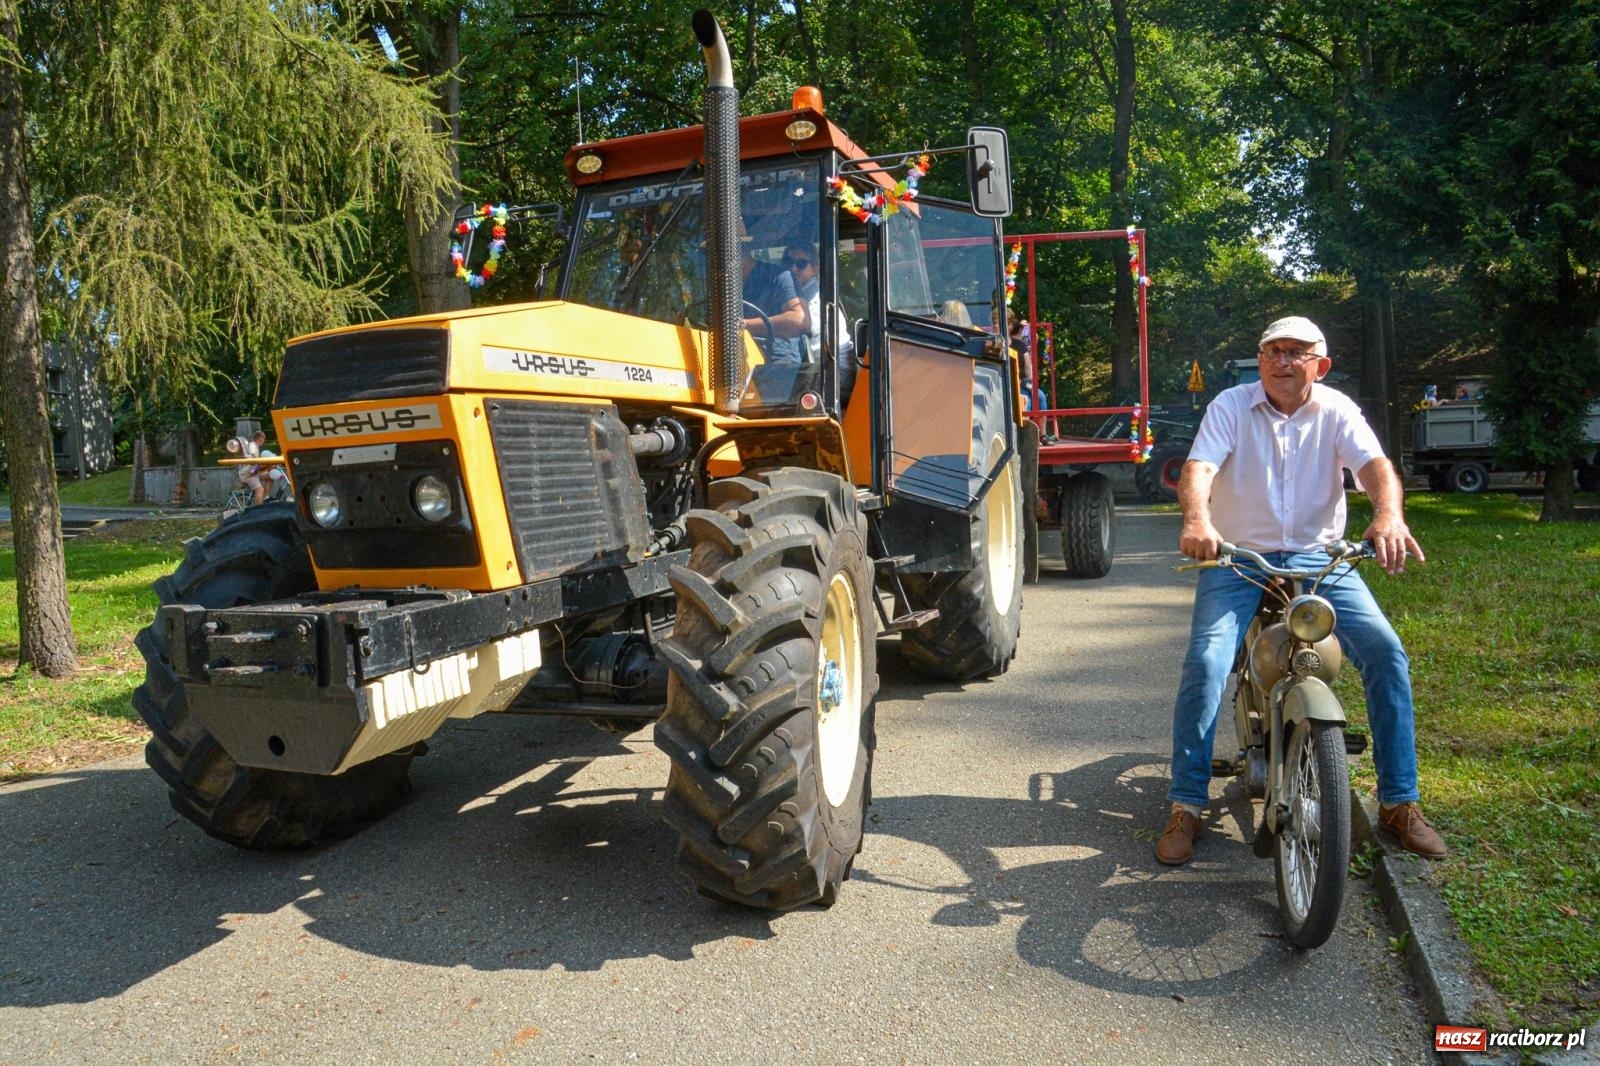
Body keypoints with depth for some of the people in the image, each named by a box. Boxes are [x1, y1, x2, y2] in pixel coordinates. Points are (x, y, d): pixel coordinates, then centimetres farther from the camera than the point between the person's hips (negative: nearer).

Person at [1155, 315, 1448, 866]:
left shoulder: (1337, 410, 2)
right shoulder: (1231, 406, -3)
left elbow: (1374, 464, -16)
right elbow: (1198, 468, -19)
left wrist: (1388, 514, -39)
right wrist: (1197, 518, -42)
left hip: (1317, 557, 2)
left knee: (1386, 652, -13)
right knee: (1206, 663, -21)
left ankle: (1399, 801, 4)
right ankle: (1186, 806, -8)